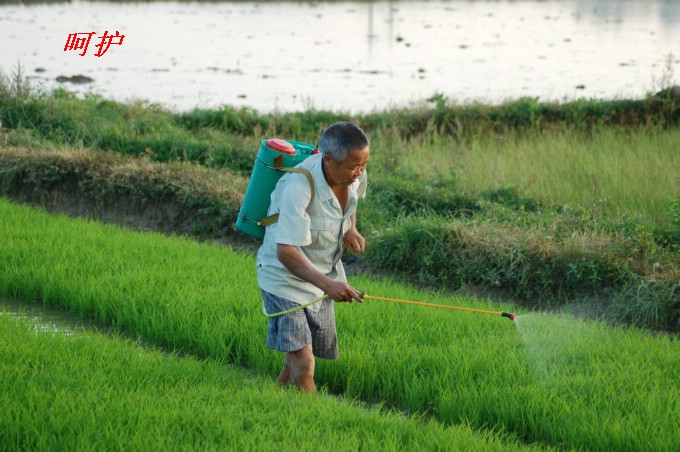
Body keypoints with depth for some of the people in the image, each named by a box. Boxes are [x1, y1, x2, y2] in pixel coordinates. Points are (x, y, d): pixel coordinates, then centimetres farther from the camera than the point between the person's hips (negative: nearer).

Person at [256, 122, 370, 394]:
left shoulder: (355, 175, -11)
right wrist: (327, 284, -47)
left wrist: (351, 229, 0)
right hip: (286, 277, -7)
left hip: (323, 277, 7)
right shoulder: (298, 188, -34)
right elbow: (286, 252, -37)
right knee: (302, 364, -15)